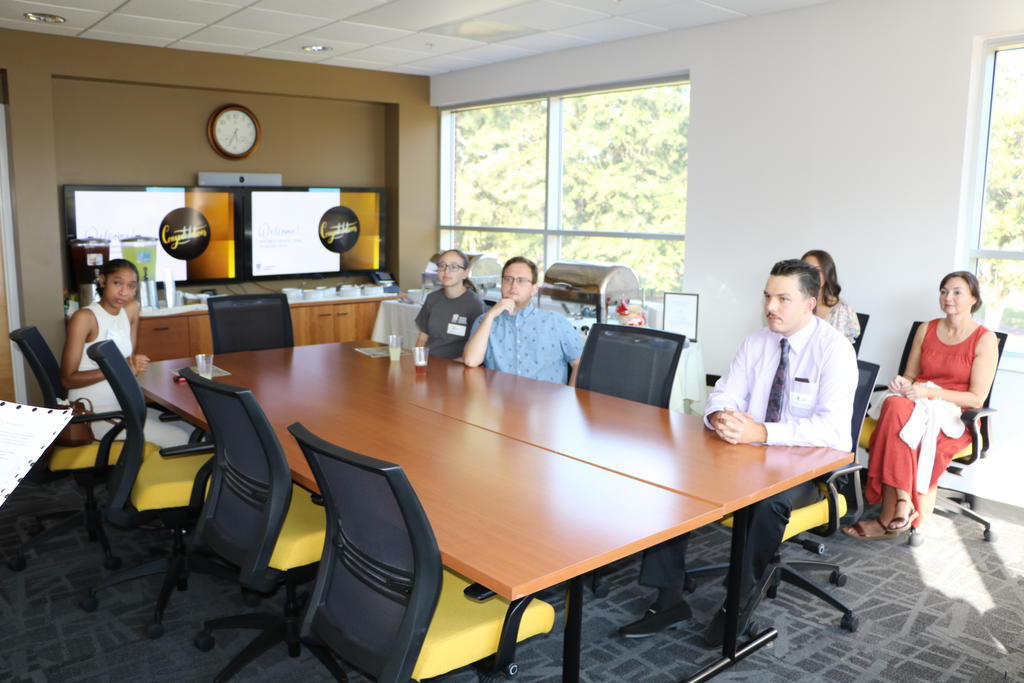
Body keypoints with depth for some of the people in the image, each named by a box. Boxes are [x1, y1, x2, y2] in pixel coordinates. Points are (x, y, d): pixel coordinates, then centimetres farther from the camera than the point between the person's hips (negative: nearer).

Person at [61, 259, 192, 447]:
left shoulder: (132, 309, 6)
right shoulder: (84, 317, -14)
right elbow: (68, 379, -17)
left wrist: (133, 364, -14)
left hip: (123, 406, 7)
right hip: (93, 414, -7)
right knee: (179, 440, -15)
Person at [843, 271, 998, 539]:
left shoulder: (985, 339, -1)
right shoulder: (927, 329, 14)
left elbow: (977, 398, -7)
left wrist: (929, 392, -18)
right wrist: (902, 383, -7)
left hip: (956, 417, -4)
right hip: (919, 407, 4)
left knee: (896, 417, -35)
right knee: (895, 406, -35)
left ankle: (889, 517, -30)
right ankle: (904, 503, -36)